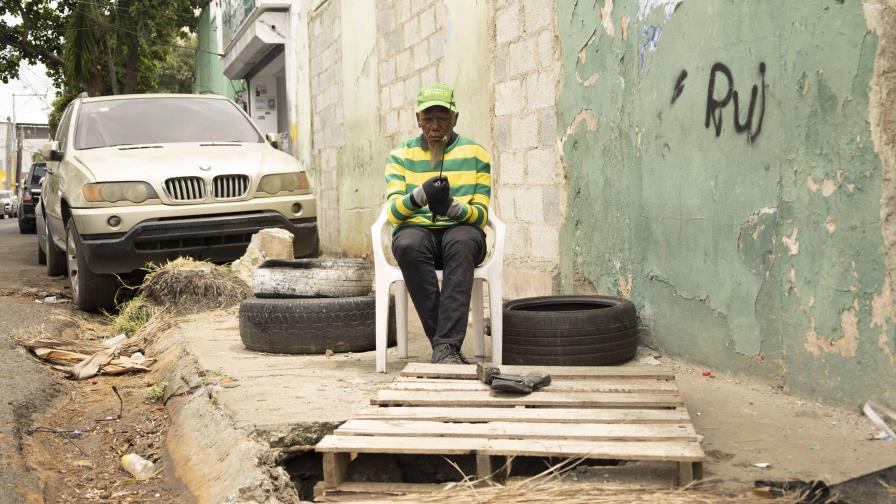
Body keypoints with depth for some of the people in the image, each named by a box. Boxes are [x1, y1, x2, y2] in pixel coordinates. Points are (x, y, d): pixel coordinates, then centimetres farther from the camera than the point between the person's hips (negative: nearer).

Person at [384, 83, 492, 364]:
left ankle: (446, 346, -43)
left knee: (463, 241, -37)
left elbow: (481, 215, 2)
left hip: (460, 230, 0)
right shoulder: (401, 155, 10)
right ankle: (446, 344, -34)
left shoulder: (475, 154, 8)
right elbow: (393, 212, -1)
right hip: (416, 229, 1)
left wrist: (452, 207, -21)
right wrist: (419, 196, -23)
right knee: (408, 244, -36)